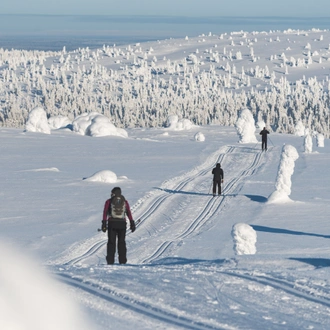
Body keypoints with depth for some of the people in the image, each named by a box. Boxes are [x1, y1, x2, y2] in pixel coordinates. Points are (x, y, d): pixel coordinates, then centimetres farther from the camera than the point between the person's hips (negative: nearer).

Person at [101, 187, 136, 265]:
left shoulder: (109, 202, 4)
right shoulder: (125, 202, 8)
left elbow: (105, 213, -5)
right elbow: (129, 213, 2)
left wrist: (104, 224, -7)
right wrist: (132, 223, 1)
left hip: (112, 223, -1)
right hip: (122, 223, 1)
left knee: (111, 242, 3)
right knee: (121, 242, 8)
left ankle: (110, 261, -4)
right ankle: (122, 261, 2)